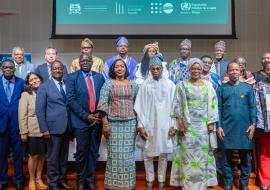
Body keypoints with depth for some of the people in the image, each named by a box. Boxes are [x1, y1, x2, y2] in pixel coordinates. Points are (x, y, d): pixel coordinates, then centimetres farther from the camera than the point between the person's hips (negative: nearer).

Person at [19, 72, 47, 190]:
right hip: (33, 130, -3)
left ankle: (38, 179, 25)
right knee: (34, 155, 4)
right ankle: (32, 180, 23)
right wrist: (23, 132, -10)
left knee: (42, 155, 10)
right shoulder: (26, 95, -3)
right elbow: (22, 115, -6)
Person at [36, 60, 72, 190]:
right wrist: (44, 129, -11)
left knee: (64, 156, 13)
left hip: (67, 127, 4)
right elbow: (39, 109, -5)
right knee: (53, 156, 5)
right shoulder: (44, 87, -2)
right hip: (54, 126, -4)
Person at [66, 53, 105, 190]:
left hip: (97, 120, 3)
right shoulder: (72, 77, -1)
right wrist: (86, 116, -14)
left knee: (93, 152, 10)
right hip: (81, 120, -3)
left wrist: (99, 114, -6)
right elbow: (71, 100, -8)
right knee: (82, 151, 6)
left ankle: (90, 179, 25)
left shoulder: (99, 77, 8)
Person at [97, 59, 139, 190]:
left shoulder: (133, 84, 8)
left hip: (130, 123, 2)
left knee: (128, 153, 7)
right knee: (115, 154, 2)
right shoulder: (108, 84, 1)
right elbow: (102, 104, -5)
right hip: (114, 123, -2)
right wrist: (105, 123, -11)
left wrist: (138, 123, 6)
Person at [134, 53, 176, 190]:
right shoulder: (145, 85, 0)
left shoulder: (170, 85, 0)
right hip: (148, 125, 0)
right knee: (148, 154, 8)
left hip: (164, 125, 0)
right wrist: (140, 125, -5)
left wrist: (173, 125, -3)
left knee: (163, 154, 8)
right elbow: (140, 107, 0)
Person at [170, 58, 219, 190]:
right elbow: (177, 105, -1)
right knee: (188, 154, 1)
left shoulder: (208, 85, 6)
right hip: (188, 124, -1)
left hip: (204, 125, 2)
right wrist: (180, 123, -8)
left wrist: (211, 123, -3)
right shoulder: (182, 85, 2)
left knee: (203, 153, 7)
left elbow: (213, 104, 4)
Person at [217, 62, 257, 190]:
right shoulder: (222, 88, 4)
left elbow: (252, 107, 4)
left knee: (245, 157, 8)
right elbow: (218, 108, 1)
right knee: (227, 158, 8)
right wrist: (219, 126, -6)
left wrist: (253, 124, -5)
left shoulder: (247, 87, 6)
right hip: (227, 128, 0)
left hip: (244, 128, 1)